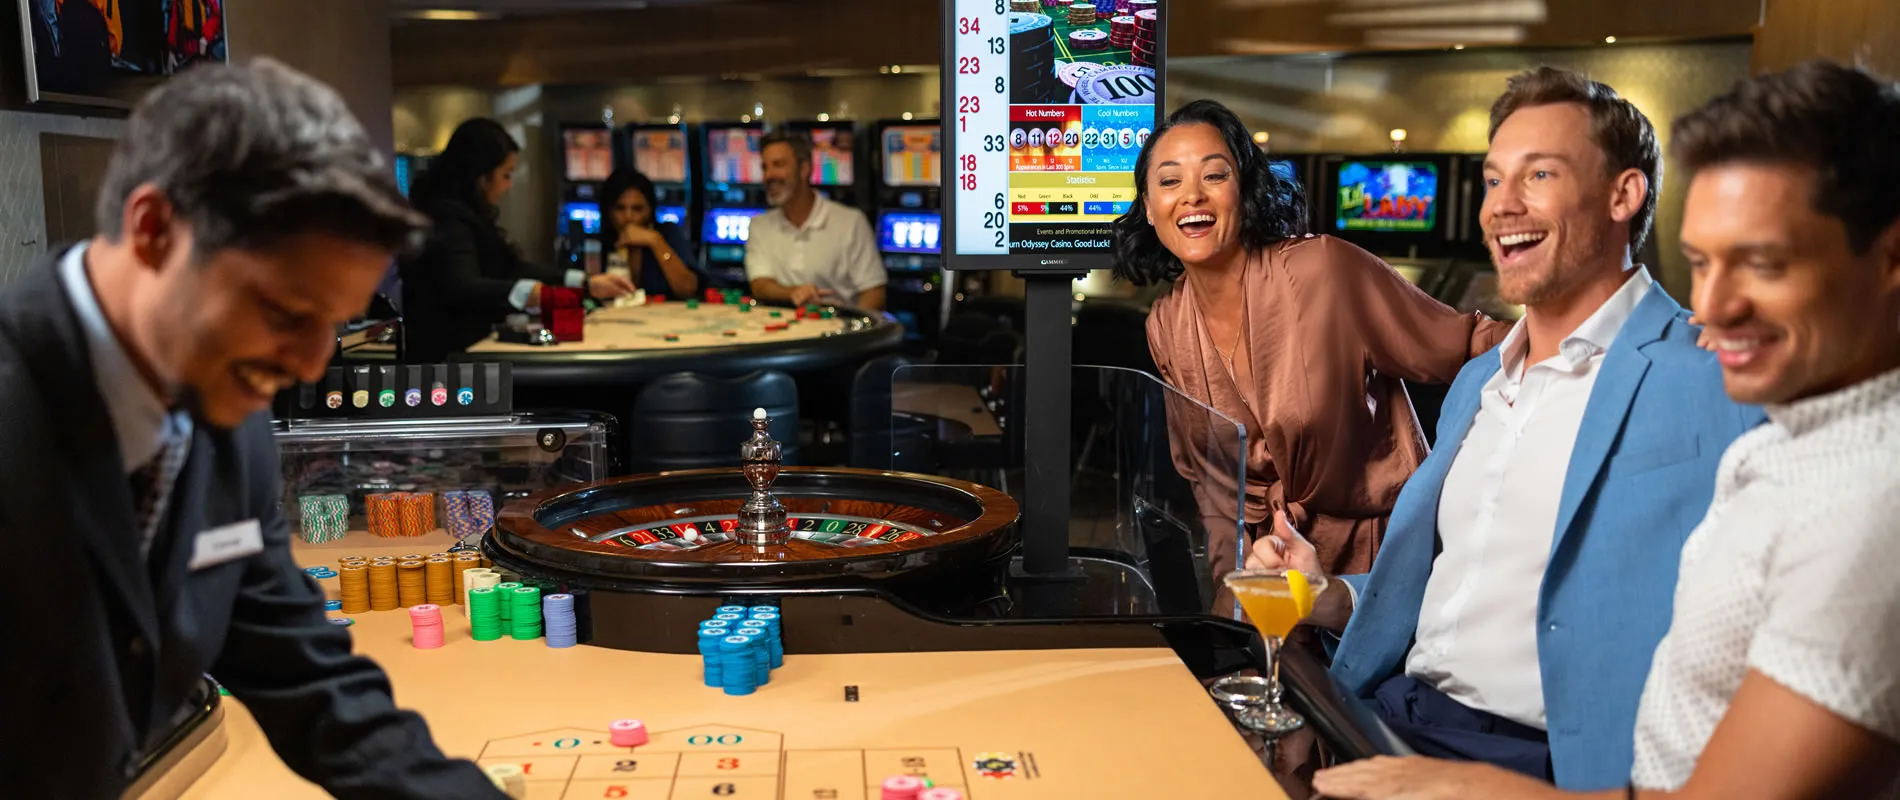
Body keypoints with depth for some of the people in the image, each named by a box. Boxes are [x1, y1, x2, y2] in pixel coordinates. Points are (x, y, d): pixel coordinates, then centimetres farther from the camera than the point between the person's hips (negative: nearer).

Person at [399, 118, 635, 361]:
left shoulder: (467, 214, 15)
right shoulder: (447, 220, -16)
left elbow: (511, 268, 16)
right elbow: (463, 287, -32)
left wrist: (587, 284, 11)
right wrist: (526, 293, -49)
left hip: (465, 346, 10)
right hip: (444, 353, -10)